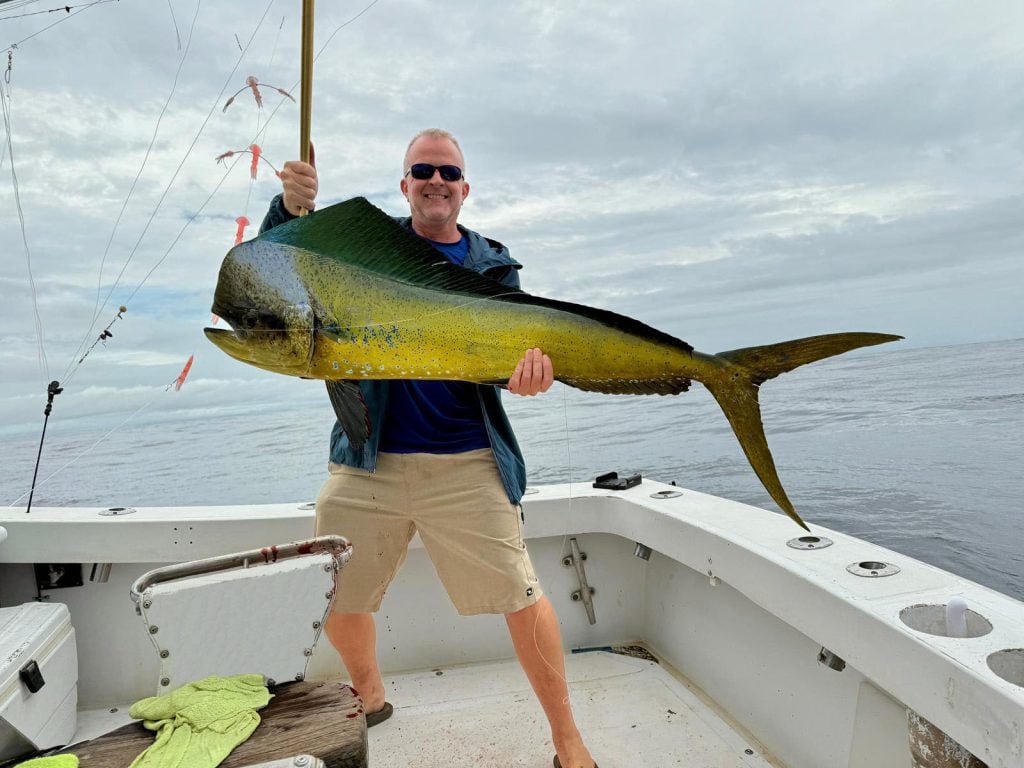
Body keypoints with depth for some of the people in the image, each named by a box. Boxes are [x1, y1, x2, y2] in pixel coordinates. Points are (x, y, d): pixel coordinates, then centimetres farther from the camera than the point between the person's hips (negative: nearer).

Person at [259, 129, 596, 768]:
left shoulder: (493, 265, 7)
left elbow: (520, 340, -2)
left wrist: (534, 362, -26)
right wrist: (291, 208, -24)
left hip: (466, 463, -1)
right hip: (367, 458, 2)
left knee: (521, 597, -4)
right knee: (337, 597, 12)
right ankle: (370, 700, 42)